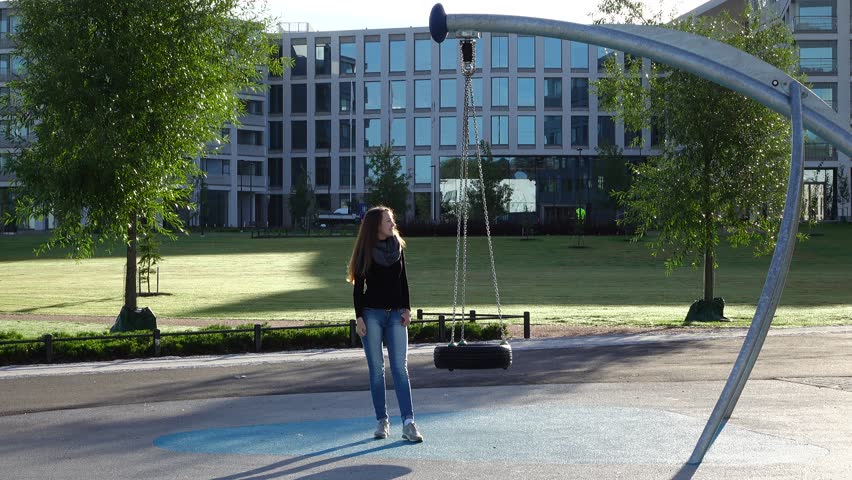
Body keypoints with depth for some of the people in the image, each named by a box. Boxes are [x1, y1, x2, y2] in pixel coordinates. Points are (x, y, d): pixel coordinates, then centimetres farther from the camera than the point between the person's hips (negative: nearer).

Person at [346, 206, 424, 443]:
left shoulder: (397, 247, 8)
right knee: (376, 369, 3)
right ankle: (382, 421, 11)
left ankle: (408, 423, -10)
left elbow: (403, 280, 14)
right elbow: (358, 287, -2)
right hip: (372, 314, -2)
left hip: (395, 314, 2)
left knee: (400, 368, -5)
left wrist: (406, 308, 4)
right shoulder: (365, 251, -2)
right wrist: (359, 317, -8)